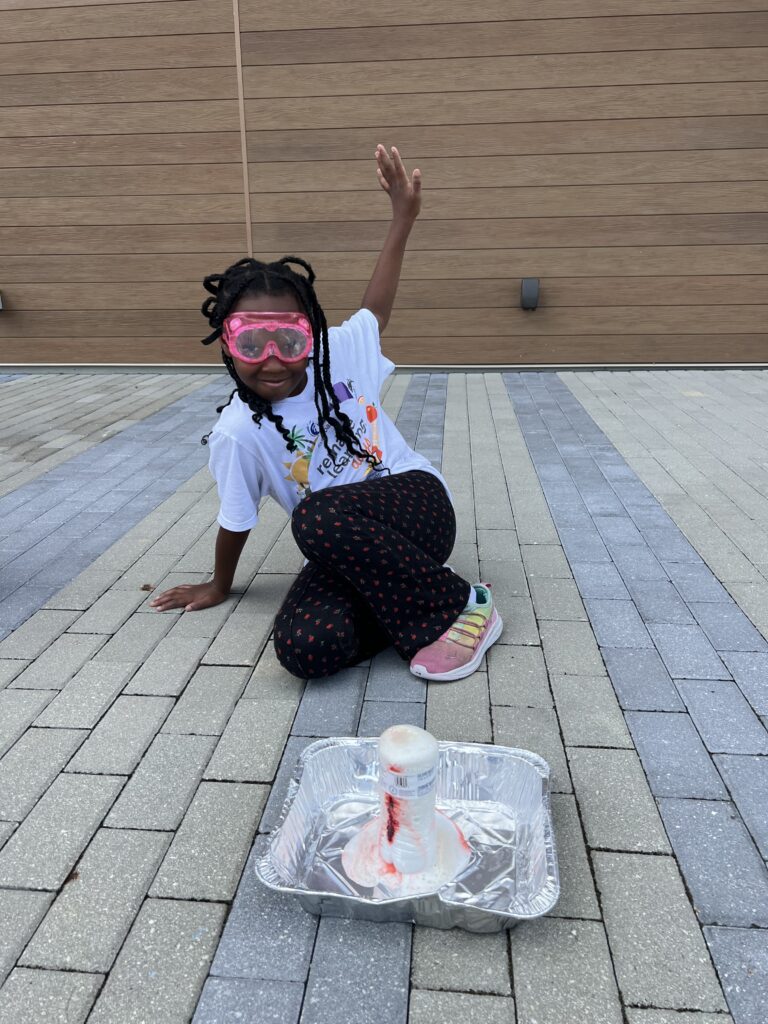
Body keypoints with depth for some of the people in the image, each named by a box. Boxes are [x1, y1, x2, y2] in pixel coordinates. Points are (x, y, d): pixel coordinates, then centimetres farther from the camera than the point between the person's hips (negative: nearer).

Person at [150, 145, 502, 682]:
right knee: (306, 648, -29)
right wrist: (219, 587, 19)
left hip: (419, 502, 0)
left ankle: (461, 603, -18)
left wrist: (403, 217, 15)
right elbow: (236, 519, 6)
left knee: (319, 516, -36)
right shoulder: (240, 433, -9)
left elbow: (375, 308, 17)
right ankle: (414, 591, -5)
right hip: (345, 553, 1)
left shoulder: (341, 353, -4)